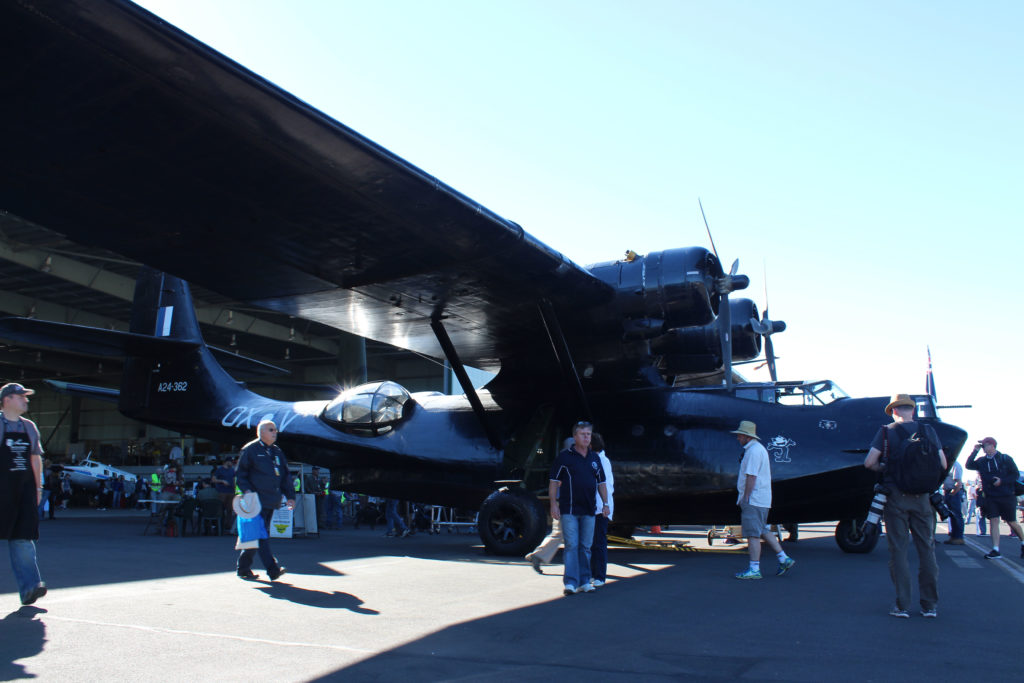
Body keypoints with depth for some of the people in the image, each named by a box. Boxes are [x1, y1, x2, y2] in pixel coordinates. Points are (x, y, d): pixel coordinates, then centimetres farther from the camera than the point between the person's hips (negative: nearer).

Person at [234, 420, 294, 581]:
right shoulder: (250, 449, -1)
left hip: (271, 501, 7)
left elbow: (285, 476, 20)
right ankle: (273, 569, -14)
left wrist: (289, 496, 13)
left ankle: (243, 568, 21)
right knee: (260, 535, -11)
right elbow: (240, 473, -2)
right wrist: (247, 490, -16)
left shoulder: (277, 451, 17)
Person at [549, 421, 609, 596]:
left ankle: (584, 581, 18)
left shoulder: (595, 458, 12)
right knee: (571, 545, -7)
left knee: (585, 547, 10)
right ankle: (570, 583, -4)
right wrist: (553, 504, -10)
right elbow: (554, 482, -3)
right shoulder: (564, 457, -3)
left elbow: (601, 483, 19)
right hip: (569, 509, -5)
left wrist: (605, 504, 10)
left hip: (588, 510, 5)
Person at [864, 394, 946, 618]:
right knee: (926, 549, 10)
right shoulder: (928, 431, 4)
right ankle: (930, 605, 14)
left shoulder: (887, 431, -3)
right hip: (921, 497, 2)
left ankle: (902, 605, 5)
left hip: (896, 496, -2)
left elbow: (869, 462, -9)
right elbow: (942, 463, 4)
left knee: (898, 550, 3)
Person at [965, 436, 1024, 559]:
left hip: (1007, 496, -3)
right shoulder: (982, 461, 7)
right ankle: (995, 550, -7)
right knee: (993, 521, -5)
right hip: (990, 497, 3)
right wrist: (975, 451, -8)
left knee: (1011, 522, 6)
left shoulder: (1005, 459, -2)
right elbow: (969, 465, -4)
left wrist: (1002, 481, -16)